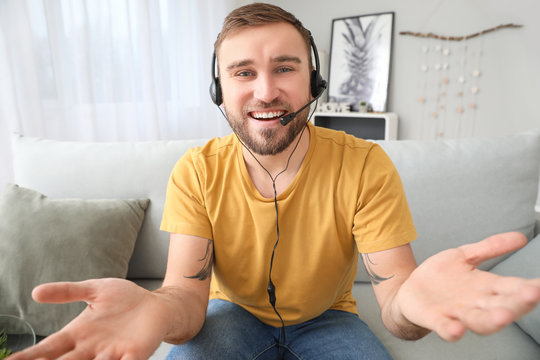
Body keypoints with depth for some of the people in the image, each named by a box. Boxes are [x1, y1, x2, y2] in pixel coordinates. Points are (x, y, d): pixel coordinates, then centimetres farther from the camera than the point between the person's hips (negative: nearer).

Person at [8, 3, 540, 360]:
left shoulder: (364, 167, -21)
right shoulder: (196, 173, -18)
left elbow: (394, 302, -23)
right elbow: (188, 294, -22)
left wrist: (411, 301, -49)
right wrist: (157, 309, -48)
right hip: (235, 314, 0)